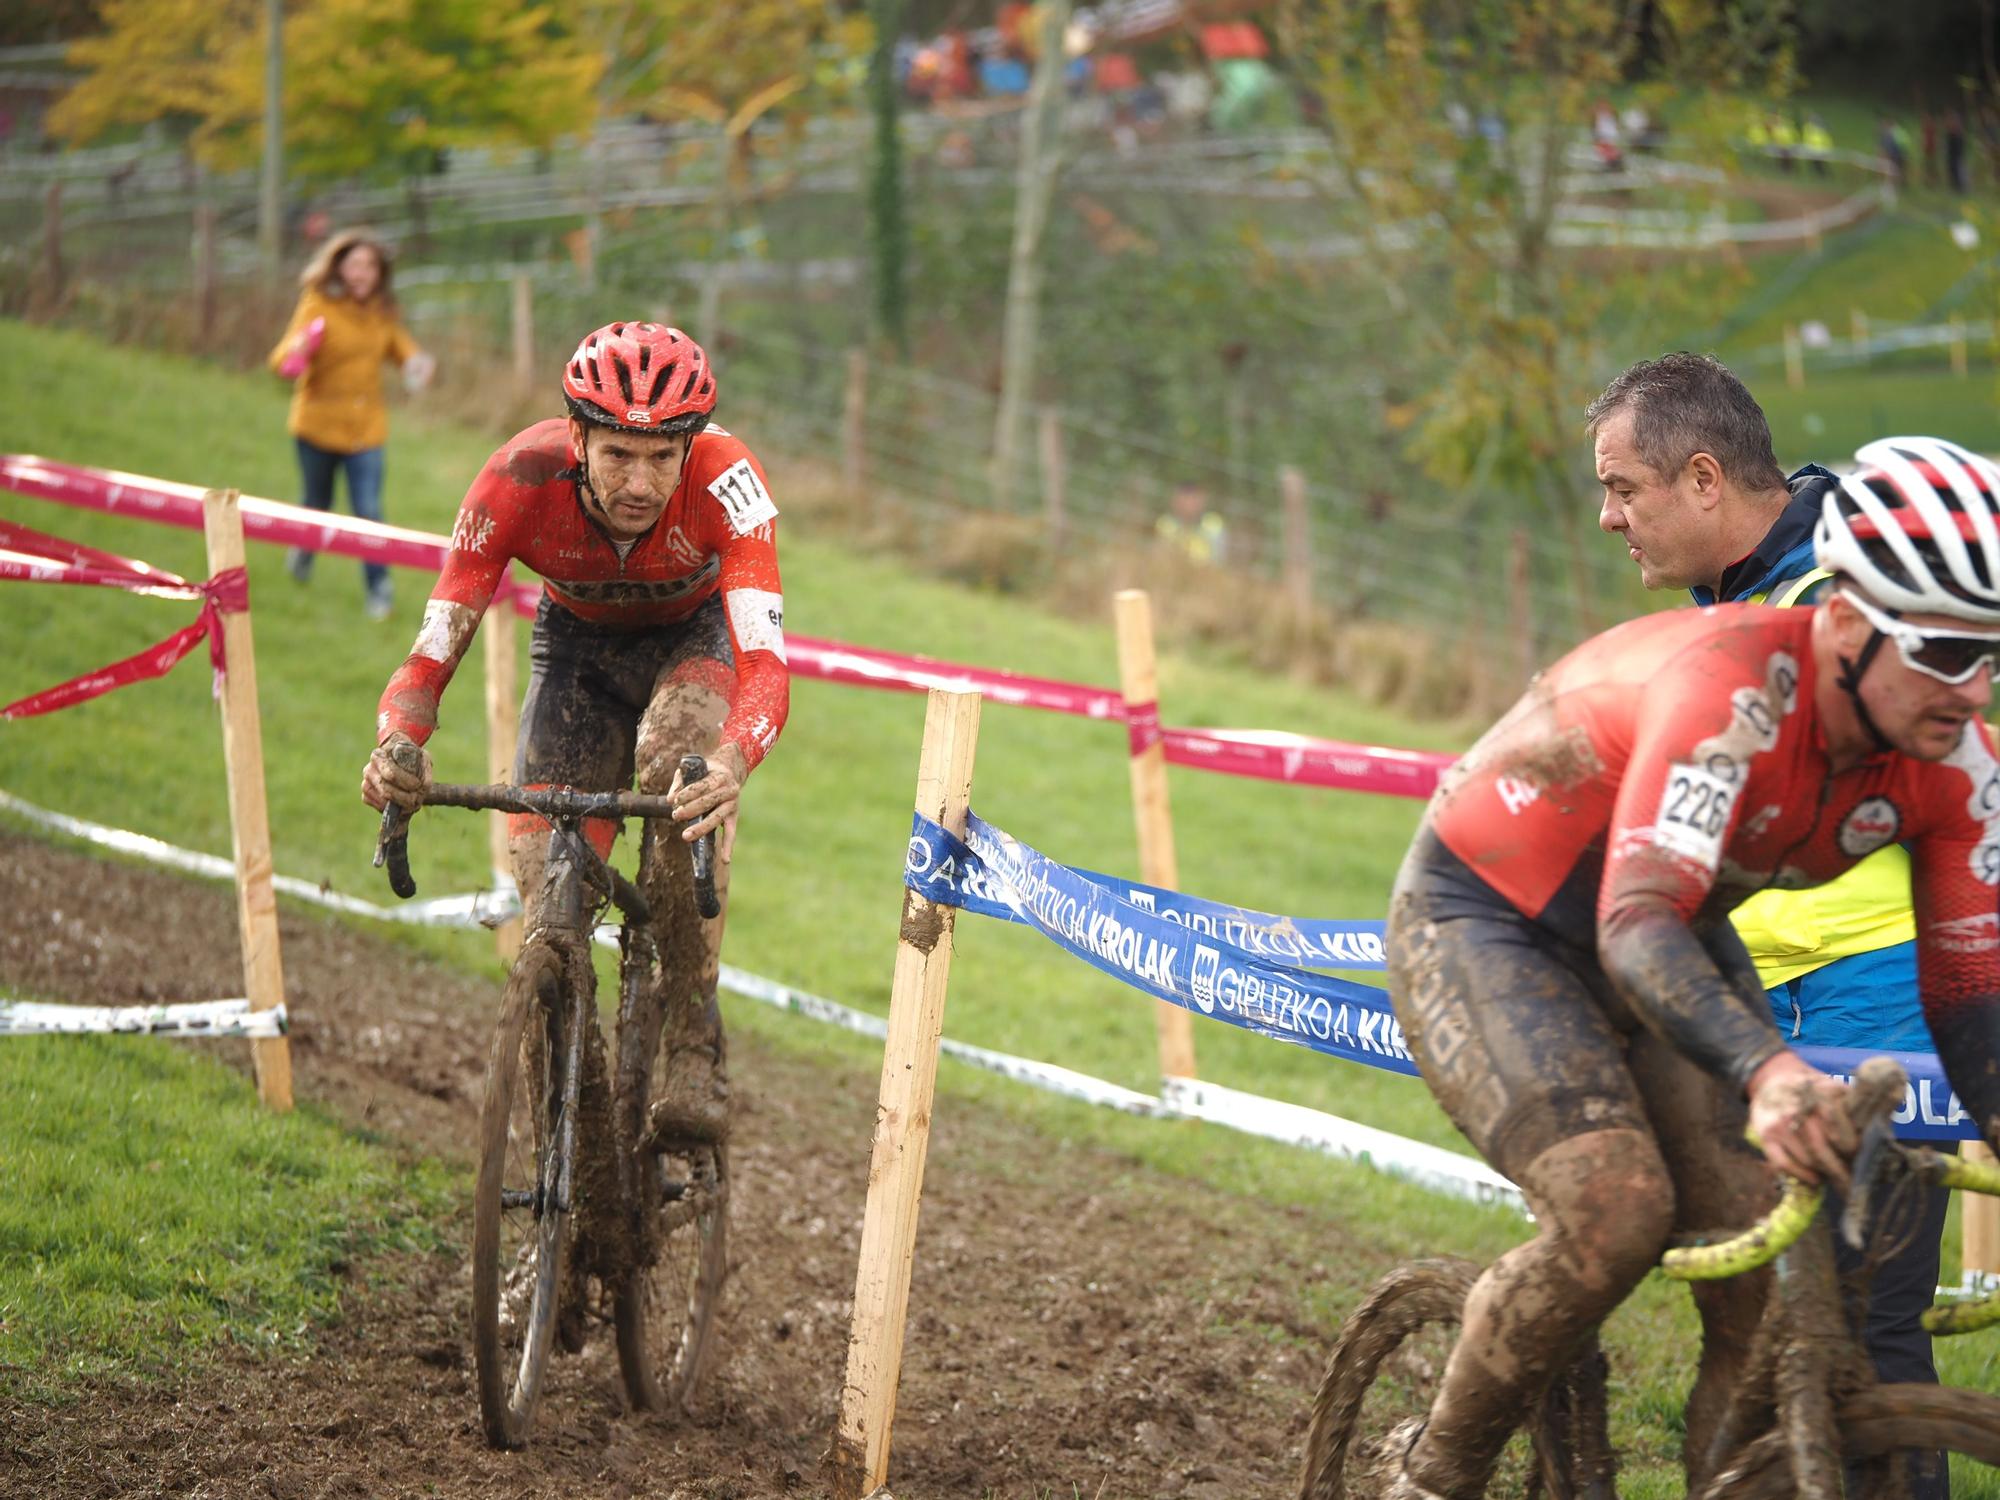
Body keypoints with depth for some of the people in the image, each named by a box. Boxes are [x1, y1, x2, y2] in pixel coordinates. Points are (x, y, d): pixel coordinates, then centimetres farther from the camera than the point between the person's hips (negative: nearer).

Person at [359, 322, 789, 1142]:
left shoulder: (724, 478, -39)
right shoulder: (520, 480, -35)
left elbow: (765, 664, -48)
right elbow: (434, 649, -35)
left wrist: (731, 765, -69)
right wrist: (395, 745, -56)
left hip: (696, 636, -2)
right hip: (579, 643, 2)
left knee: (677, 762, -36)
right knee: (548, 897, -11)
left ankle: (694, 1058, -27)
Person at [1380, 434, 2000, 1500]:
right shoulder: (1732, 689, -37)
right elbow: (1636, 932, -47)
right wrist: (1767, 1072, -64)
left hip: (1671, 937, 6)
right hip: (1482, 920, -6)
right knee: (1618, 1208, -27)